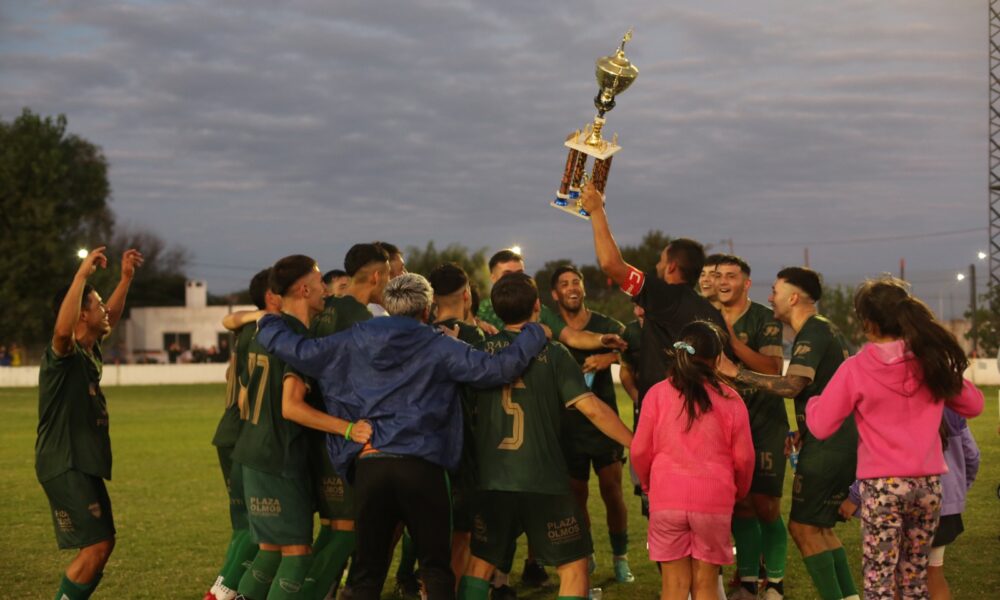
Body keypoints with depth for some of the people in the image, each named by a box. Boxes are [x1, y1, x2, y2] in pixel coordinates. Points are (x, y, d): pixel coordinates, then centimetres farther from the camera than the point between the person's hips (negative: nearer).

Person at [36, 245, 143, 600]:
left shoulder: (89, 352, 11)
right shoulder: (64, 354, -15)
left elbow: (111, 319, 30)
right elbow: (62, 329, -39)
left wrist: (126, 278, 26)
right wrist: (82, 273, -40)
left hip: (85, 465, 10)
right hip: (64, 467, -10)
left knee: (102, 544, 15)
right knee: (96, 546, -13)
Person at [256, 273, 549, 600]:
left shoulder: (354, 341, 10)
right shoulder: (439, 347, 2)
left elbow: (298, 350, 10)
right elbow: (498, 368, -5)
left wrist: (268, 323, 29)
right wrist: (535, 334, 11)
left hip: (368, 465, 3)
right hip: (422, 466, -2)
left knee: (368, 571, 10)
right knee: (437, 568, 7)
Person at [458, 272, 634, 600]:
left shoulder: (481, 351, 3)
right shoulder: (552, 353, -5)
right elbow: (592, 409, -11)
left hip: (491, 479, 3)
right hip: (544, 481, -3)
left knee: (480, 563, 17)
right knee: (573, 567, 7)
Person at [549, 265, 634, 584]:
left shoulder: (604, 325, -4)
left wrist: (610, 357, -37)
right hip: (568, 425, 1)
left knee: (612, 490, -6)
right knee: (577, 495, 7)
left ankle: (620, 557, 10)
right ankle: (584, 557, 26)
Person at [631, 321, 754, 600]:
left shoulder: (658, 394, -2)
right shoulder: (730, 399, -3)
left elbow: (639, 451, 1)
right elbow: (744, 457, 2)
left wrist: (647, 483, 21)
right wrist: (738, 491, 21)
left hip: (667, 496, 0)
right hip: (714, 498, 0)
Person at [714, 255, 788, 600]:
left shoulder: (764, 320, -8)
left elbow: (772, 370, -20)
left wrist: (732, 340, -24)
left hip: (765, 422, -4)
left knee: (765, 505, -6)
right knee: (738, 505, 4)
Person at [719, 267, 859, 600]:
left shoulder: (813, 333, -14)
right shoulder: (826, 330, 18)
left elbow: (791, 385, -28)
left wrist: (735, 372, -27)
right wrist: (807, 432, 18)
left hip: (827, 447, -10)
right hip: (841, 443, 10)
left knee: (804, 527, -5)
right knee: (819, 527, 16)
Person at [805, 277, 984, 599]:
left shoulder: (855, 369, -8)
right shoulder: (932, 360, 2)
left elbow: (820, 427, -5)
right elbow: (974, 404, 14)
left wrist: (813, 402, 15)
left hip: (882, 485, -4)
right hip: (929, 483, 4)